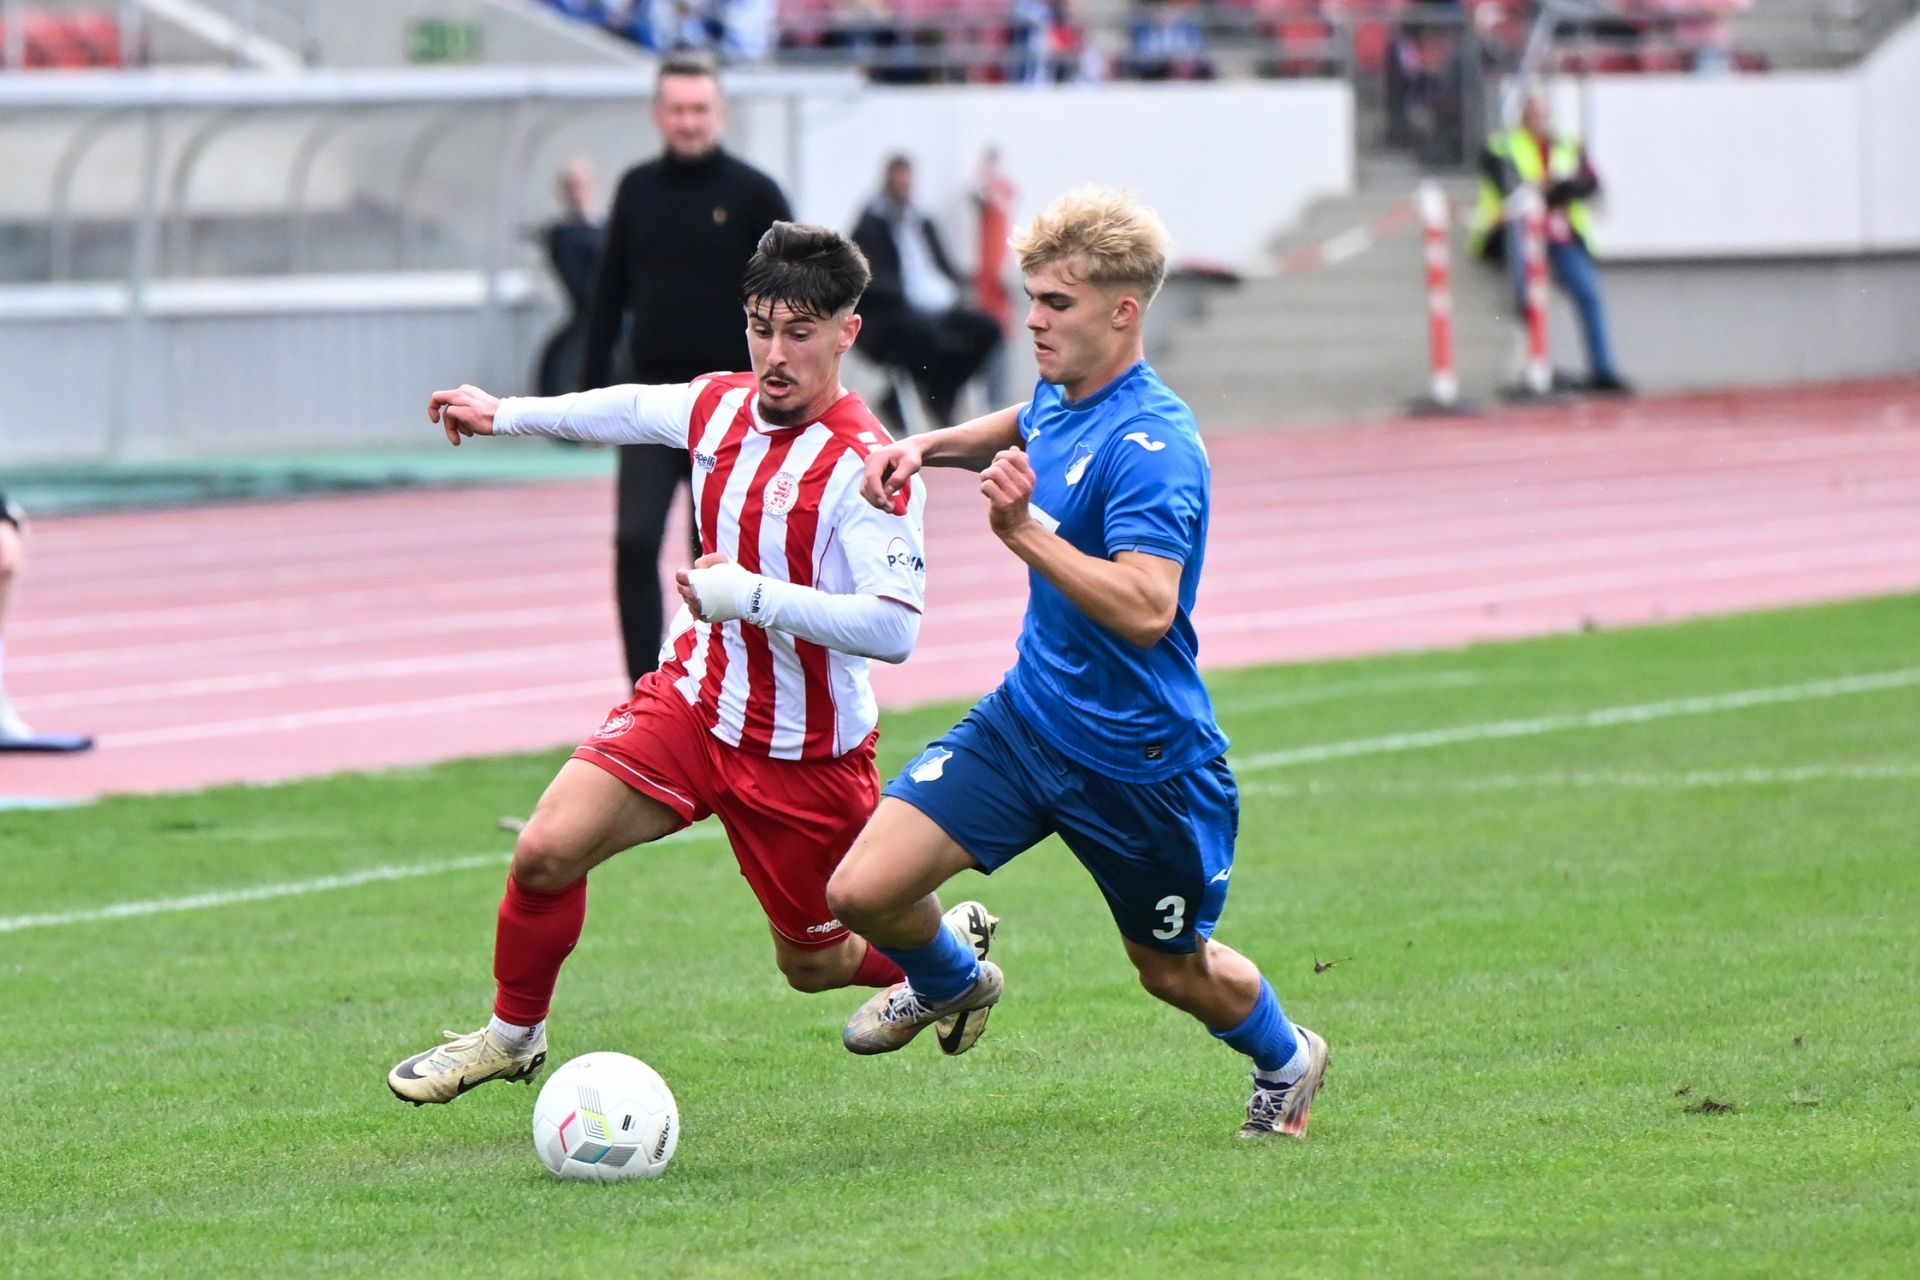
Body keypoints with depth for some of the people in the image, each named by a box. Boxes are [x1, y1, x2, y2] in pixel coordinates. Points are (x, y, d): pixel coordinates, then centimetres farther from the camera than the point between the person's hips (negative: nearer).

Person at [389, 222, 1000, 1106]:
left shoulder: (865, 465, -24)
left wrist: (751, 594, -35)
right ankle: (513, 1034, 10)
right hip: (692, 700, 5)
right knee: (547, 850, -15)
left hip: (807, 754, -5)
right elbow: (634, 409, 23)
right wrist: (506, 415, 35)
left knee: (816, 965, 11)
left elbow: (893, 628, -32)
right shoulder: (721, 405, -2)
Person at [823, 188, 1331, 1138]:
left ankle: (1285, 1060, 48)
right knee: (863, 891, -9)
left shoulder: (1151, 447, -26)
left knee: (1177, 972, 14)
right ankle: (949, 985, 26)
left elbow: (1146, 608, -38)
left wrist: (1024, 531, -42)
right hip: (1027, 721, 7)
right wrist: (930, 447, 11)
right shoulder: (1060, 398, 0)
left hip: (1140, 762, -7)